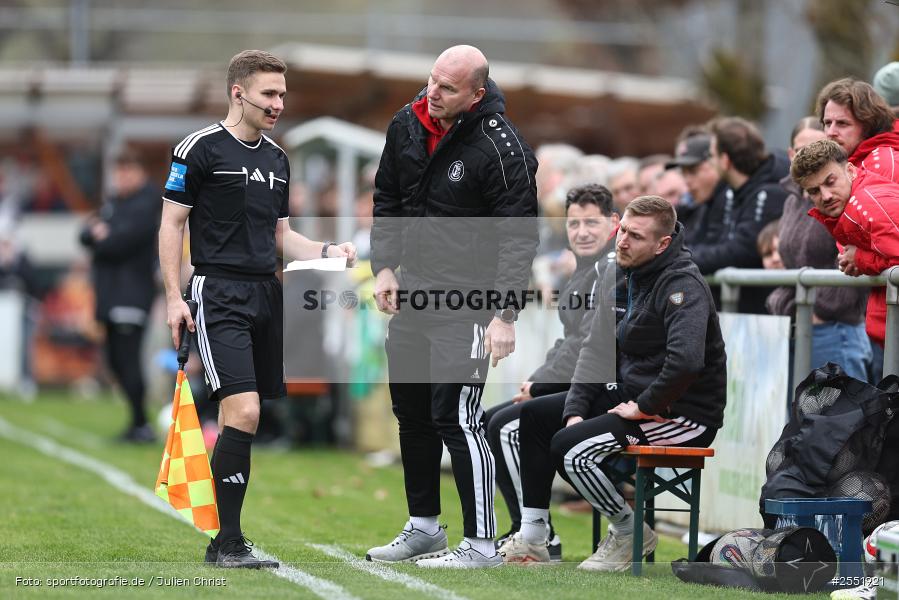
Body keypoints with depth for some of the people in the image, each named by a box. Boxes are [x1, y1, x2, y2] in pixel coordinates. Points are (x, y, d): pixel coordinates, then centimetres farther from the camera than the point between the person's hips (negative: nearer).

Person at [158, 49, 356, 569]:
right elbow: (171, 223, -4)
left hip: (267, 293, 7)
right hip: (220, 296, -7)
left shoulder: (277, 160, 17)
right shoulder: (201, 149, -5)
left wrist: (327, 251, 5)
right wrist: (174, 297, -10)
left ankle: (227, 533, 11)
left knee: (245, 419, 5)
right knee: (243, 410, -18)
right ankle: (226, 544, -15)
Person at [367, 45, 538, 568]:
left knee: (456, 418, -11)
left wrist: (505, 315, -21)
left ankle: (481, 543, -4)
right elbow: (388, 200, 17)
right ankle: (424, 526, 30)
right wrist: (384, 267, 7)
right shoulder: (407, 125, 4)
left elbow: (519, 238, -16)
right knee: (411, 412, 15)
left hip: (466, 306, -7)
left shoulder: (502, 148, -17)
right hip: (412, 295, 8)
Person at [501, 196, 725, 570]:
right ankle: (531, 539, 13)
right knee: (534, 414, 11)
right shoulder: (618, 275, 6)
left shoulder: (682, 286, -22)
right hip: (632, 394, 10)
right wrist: (576, 409, -3)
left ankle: (630, 533, -1)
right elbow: (596, 349, 9)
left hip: (684, 413, -10)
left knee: (570, 446, -24)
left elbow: (685, 361, -36)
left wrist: (644, 406, -24)